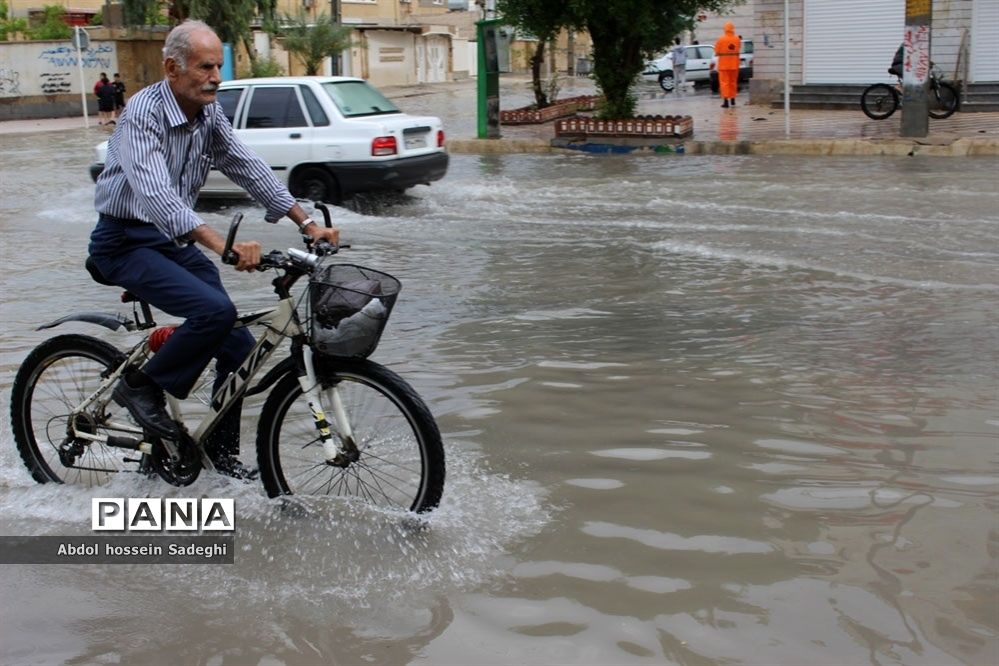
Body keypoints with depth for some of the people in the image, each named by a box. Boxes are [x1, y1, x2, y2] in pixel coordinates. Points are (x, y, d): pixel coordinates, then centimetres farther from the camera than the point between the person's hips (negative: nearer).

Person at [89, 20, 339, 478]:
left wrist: (308, 225, -5)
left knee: (238, 346, -1)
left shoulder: (209, 113, 1)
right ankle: (141, 387, -7)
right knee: (215, 311, -29)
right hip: (126, 242, -7)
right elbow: (155, 195, -36)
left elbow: (247, 167, 4)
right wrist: (223, 246, -49)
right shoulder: (144, 113, -23)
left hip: (174, 240, 7)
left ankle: (221, 450, 17)